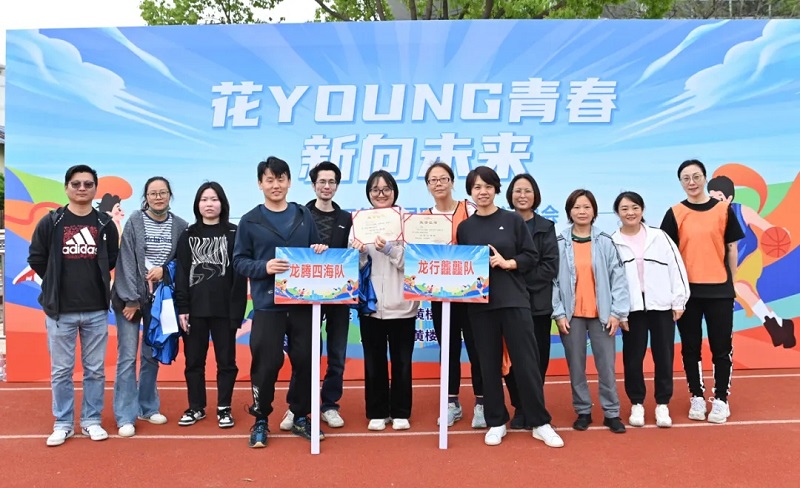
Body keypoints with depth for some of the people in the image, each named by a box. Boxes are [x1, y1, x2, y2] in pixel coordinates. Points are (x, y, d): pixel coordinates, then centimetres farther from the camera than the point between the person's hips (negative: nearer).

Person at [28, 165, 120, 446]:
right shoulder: (50, 222, -1)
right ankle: (63, 424, 20)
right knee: (61, 370, 7)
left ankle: (91, 421, 21)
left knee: (95, 370, 8)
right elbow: (36, 259, 6)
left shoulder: (105, 224, 2)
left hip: (96, 310, 1)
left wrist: (94, 281, 5)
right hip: (60, 310, -1)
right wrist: (57, 284, 6)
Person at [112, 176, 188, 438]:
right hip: (130, 297, -3)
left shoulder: (180, 226, 1)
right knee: (127, 357, -3)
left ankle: (148, 407, 25)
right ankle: (126, 416, 4)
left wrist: (165, 270, -12)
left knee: (152, 355, 11)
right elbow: (127, 261, -9)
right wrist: (131, 299, -13)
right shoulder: (134, 221, -6)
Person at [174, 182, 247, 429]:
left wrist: (237, 308, -9)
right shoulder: (188, 235, 7)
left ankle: (224, 408, 19)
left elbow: (239, 274, -2)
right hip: (194, 308, 2)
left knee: (226, 360, 6)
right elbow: (180, 274, 3)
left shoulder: (233, 233, 2)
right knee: (193, 360, 10)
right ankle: (196, 407, 24)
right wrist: (182, 308, -5)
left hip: (224, 309, -2)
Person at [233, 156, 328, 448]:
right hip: (267, 304, -2)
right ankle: (260, 421, 19)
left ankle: (301, 418, 24)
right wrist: (264, 267, -17)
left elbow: (316, 253, 15)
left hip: (303, 301, 3)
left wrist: (320, 253, -8)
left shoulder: (304, 216, 9)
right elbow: (239, 261, 0)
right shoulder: (250, 221, 1)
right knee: (266, 364, 0)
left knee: (305, 360, 7)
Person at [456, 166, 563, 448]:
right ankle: (496, 422, 20)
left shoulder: (513, 220, 3)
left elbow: (531, 256, 1)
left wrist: (507, 263, -14)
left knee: (526, 361, 0)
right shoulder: (465, 227, 8)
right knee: (489, 364, 7)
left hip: (514, 300, -2)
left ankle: (540, 423, 12)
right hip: (480, 303, 2)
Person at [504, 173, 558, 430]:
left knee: (537, 358, 3)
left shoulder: (546, 227, 6)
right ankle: (519, 407, 17)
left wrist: (522, 277, -13)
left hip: (538, 302, 0)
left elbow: (551, 266, -3)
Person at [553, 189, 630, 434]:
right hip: (572, 315, 0)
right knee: (576, 366, 8)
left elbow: (618, 278, 0)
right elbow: (553, 280, -1)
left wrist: (617, 312, -6)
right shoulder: (560, 244, 0)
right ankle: (583, 411, 21)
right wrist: (559, 313, -7)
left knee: (607, 365, 4)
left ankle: (611, 412, 17)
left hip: (601, 314, 0)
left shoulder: (605, 242, 1)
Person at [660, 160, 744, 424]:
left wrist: (732, 282, 5)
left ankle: (721, 400, 17)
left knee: (721, 347, 5)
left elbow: (732, 248, 7)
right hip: (687, 289, 0)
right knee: (691, 347, 8)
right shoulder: (675, 214, 1)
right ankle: (697, 398, 21)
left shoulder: (723, 209, 3)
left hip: (719, 288, 0)